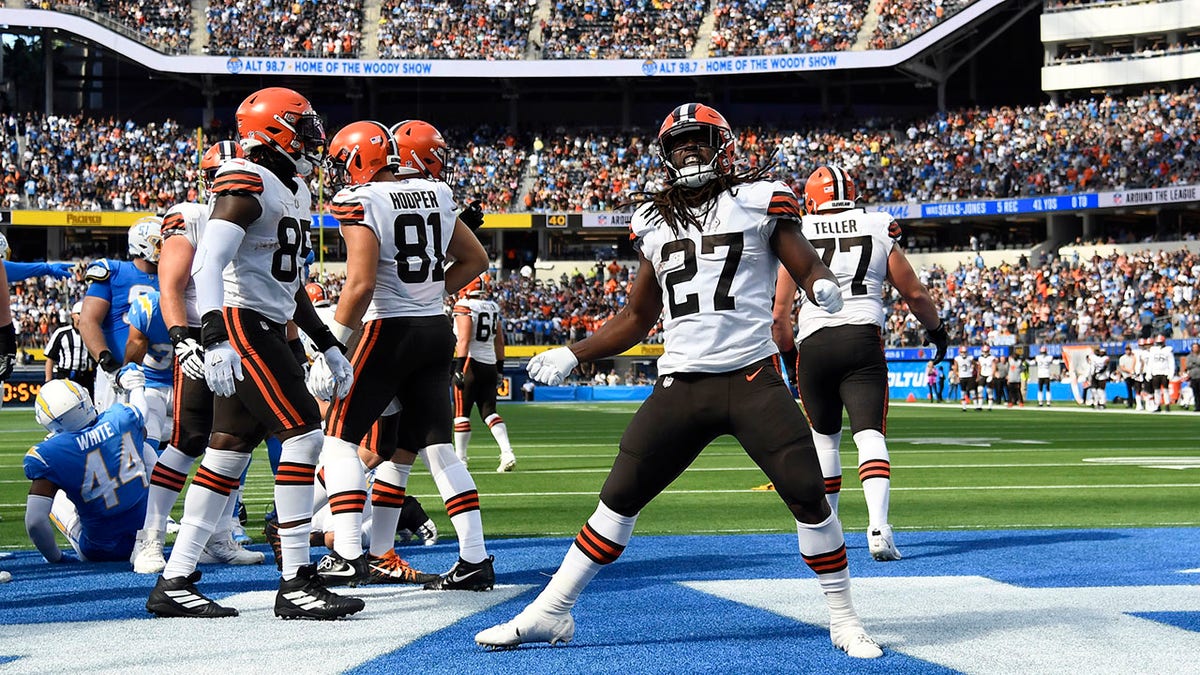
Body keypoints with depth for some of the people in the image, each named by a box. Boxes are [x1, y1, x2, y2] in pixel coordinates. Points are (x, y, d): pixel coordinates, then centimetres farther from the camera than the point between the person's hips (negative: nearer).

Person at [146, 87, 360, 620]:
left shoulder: (293, 191, 18)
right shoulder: (247, 184, -13)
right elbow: (207, 265, -23)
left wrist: (328, 346, 24)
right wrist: (215, 338, -35)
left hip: (267, 330, 10)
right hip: (242, 324, -10)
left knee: (229, 452, 8)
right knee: (304, 434, -13)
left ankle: (174, 583, 12)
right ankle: (295, 583, -10)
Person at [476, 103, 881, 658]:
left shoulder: (759, 200, 3)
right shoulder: (655, 221, 15)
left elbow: (807, 266, 0)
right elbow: (637, 317, 23)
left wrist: (822, 285, -24)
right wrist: (572, 354, 15)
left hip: (753, 378, -3)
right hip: (681, 384, 3)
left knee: (807, 494, -10)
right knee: (619, 497, 2)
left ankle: (843, 621, 7)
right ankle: (548, 613, 9)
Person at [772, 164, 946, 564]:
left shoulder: (798, 236, 6)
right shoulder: (879, 231, 8)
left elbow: (780, 311, 6)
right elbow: (915, 294, 15)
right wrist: (936, 329, 32)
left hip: (813, 344, 1)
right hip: (863, 339, -1)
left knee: (824, 438, 17)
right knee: (869, 435, -6)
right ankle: (878, 524, -25)